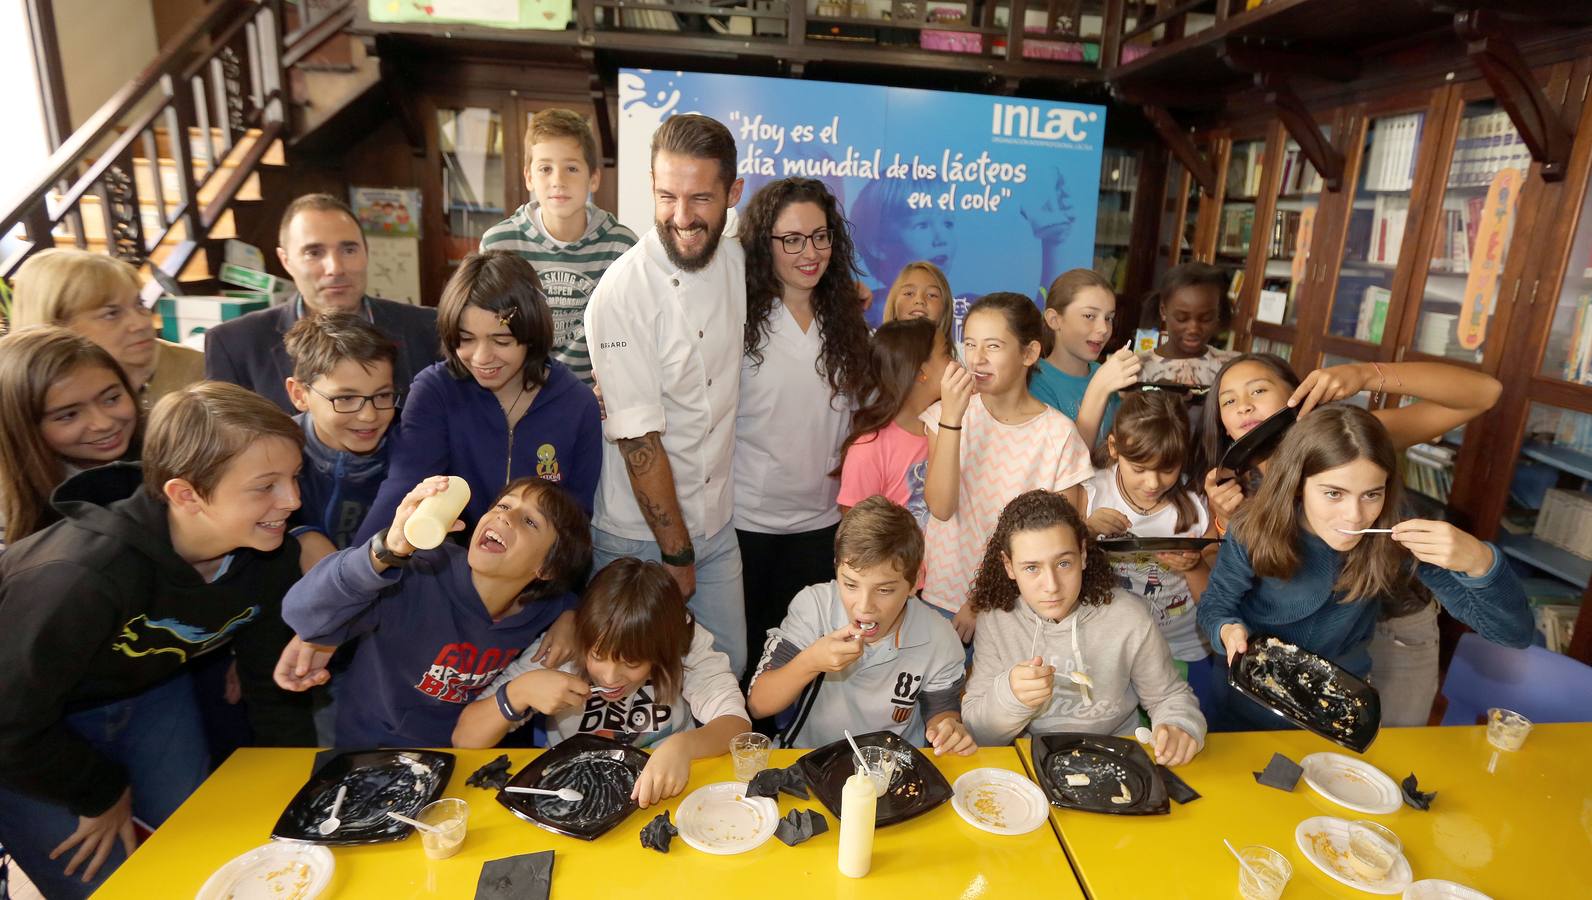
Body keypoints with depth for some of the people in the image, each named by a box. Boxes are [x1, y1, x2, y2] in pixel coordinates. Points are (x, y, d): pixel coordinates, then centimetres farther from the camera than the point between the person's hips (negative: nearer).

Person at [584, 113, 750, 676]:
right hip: (640, 538, -6)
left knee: (729, 668, 17)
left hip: (717, 522, 6)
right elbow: (639, 440, -19)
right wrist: (675, 552, -13)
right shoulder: (622, 295, -21)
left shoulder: (737, 262, -1)